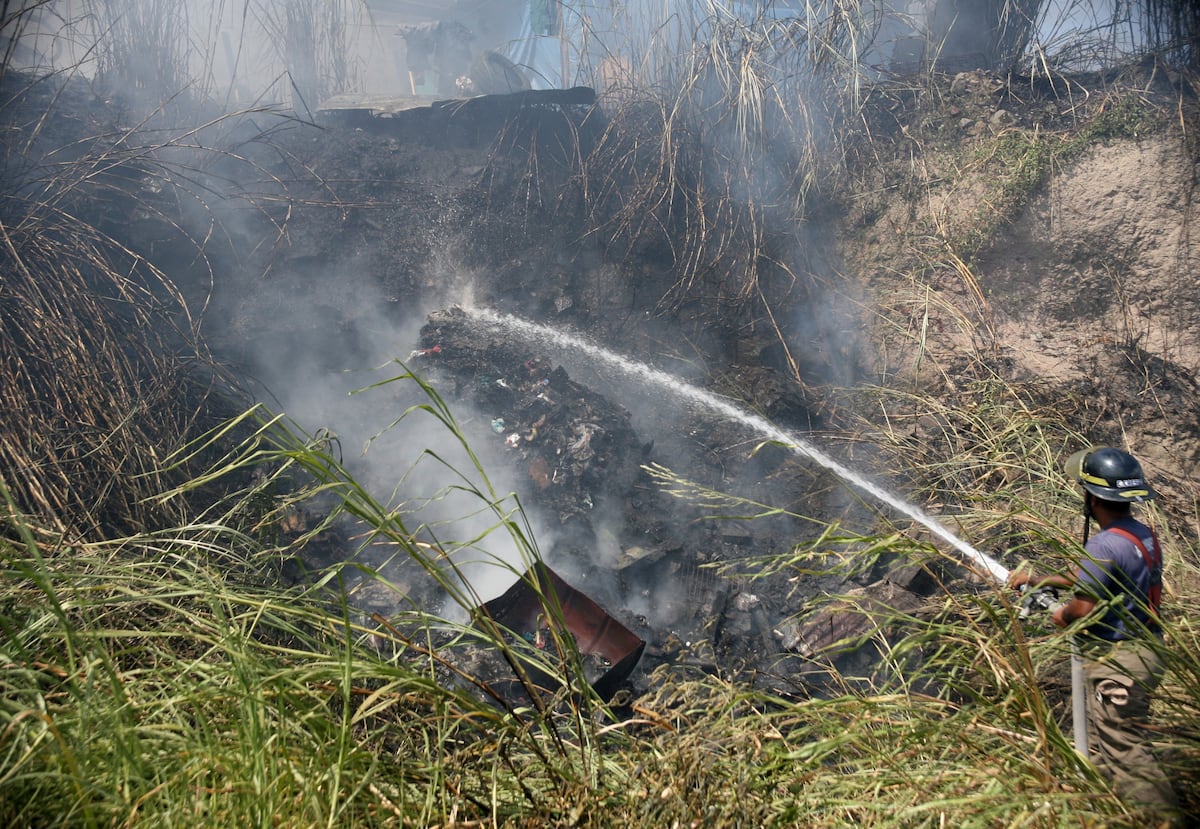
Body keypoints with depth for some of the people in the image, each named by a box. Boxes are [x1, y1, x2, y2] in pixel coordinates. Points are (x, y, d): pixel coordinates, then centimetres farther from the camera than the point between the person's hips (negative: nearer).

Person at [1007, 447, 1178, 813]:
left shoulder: (1104, 545, -24)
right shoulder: (1145, 535, 7)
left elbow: (1085, 607, -27)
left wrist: (1063, 613, -4)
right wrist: (1036, 579, 21)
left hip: (1117, 662, -10)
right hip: (1143, 652, 10)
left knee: (1126, 751, -2)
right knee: (1104, 750, 20)